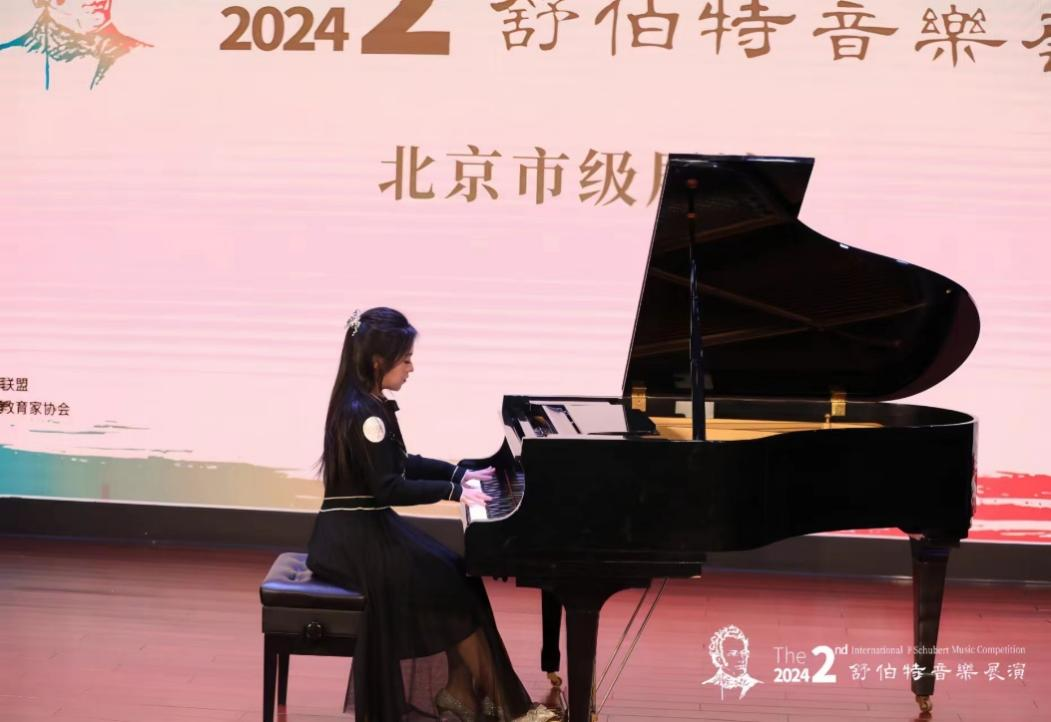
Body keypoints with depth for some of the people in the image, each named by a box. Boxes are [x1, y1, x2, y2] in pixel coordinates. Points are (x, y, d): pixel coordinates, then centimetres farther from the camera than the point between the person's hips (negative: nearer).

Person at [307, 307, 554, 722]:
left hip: (363, 529, 10)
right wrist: (452, 490, -17)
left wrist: (459, 474, 15)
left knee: (455, 575, 8)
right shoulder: (365, 414, -20)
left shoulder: (366, 404, 10)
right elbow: (389, 488, -23)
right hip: (355, 537, -10)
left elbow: (401, 465, 20)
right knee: (457, 587, -7)